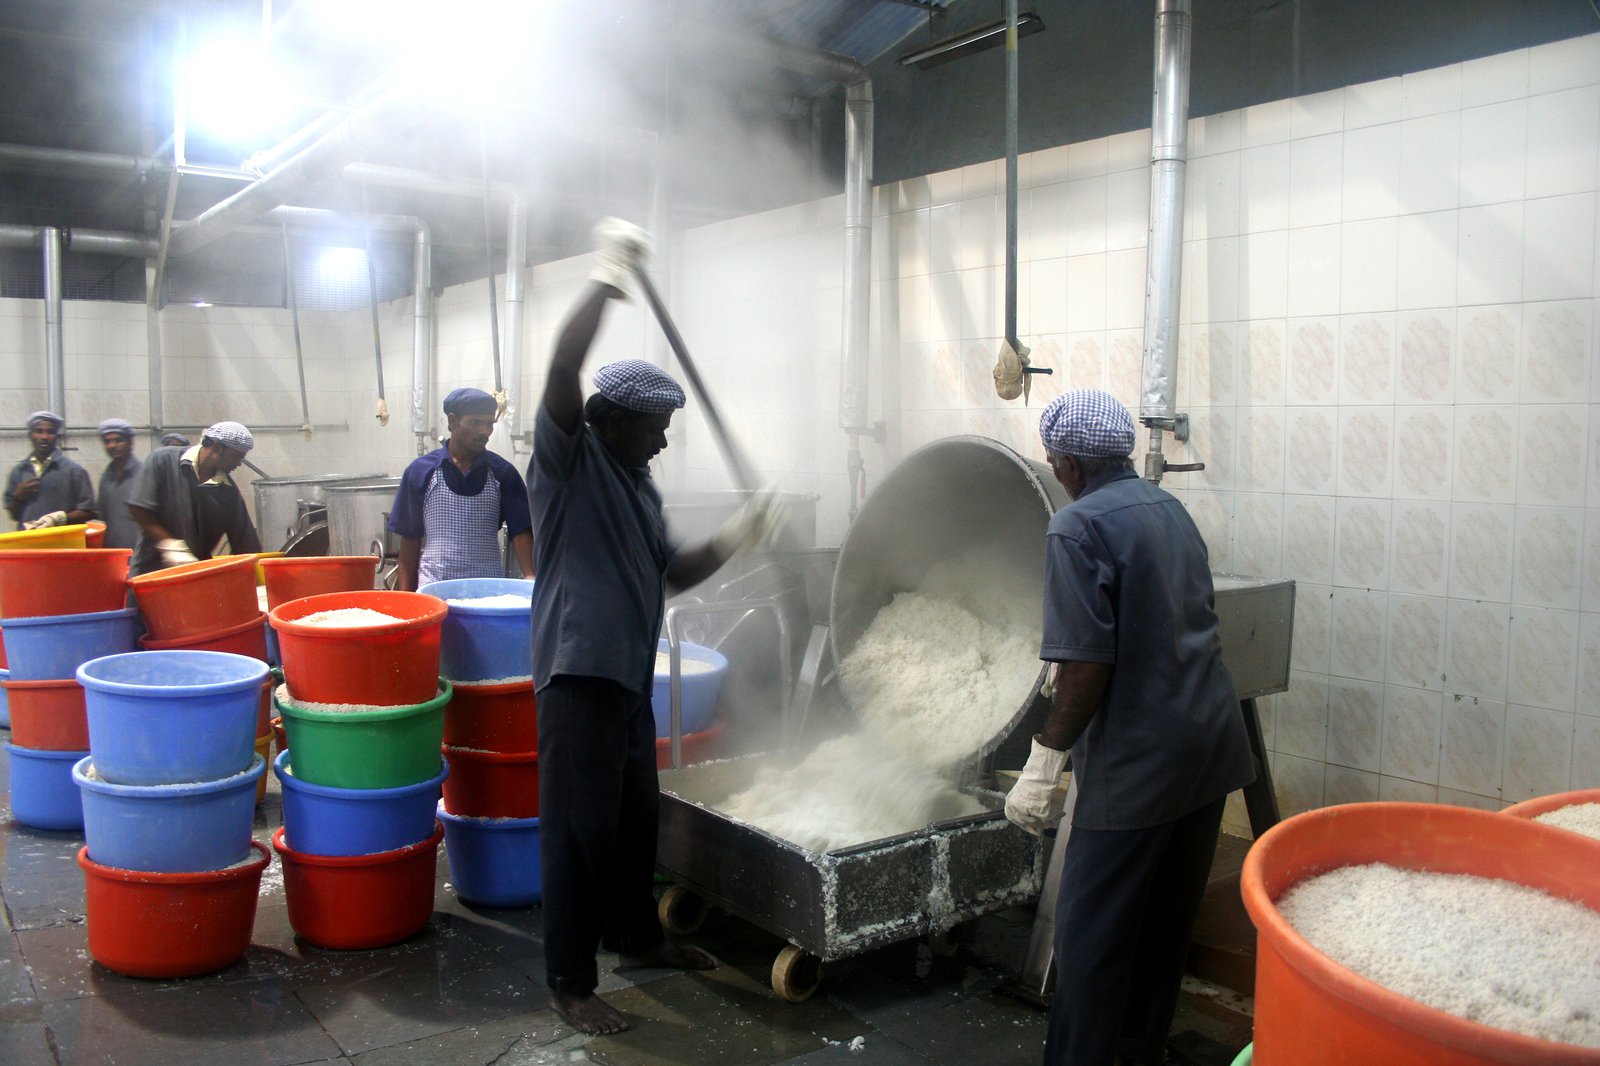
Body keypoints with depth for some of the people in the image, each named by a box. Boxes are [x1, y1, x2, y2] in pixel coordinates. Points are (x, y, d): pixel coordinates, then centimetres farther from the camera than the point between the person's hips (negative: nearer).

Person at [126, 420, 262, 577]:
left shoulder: (228, 490, 3)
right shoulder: (164, 460, -6)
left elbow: (245, 543, 4)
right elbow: (138, 508, -9)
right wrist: (171, 545, -14)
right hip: (151, 569, -3)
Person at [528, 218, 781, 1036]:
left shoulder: (639, 488, 15)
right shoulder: (566, 459, -8)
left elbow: (673, 573, 19)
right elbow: (563, 368, -25)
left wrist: (735, 536, 4)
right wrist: (609, 273, -20)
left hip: (630, 674, 8)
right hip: (577, 672, -8)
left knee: (635, 818, 20)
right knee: (579, 829, -1)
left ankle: (636, 936, 39)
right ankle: (570, 983, 12)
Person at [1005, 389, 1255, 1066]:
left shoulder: (1079, 528, -14)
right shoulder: (1170, 509, 11)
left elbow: (1088, 663, -21)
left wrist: (1044, 763, -14)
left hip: (1137, 757, -9)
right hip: (1210, 742, 9)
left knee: (1092, 930, 1)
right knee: (1168, 919, 19)